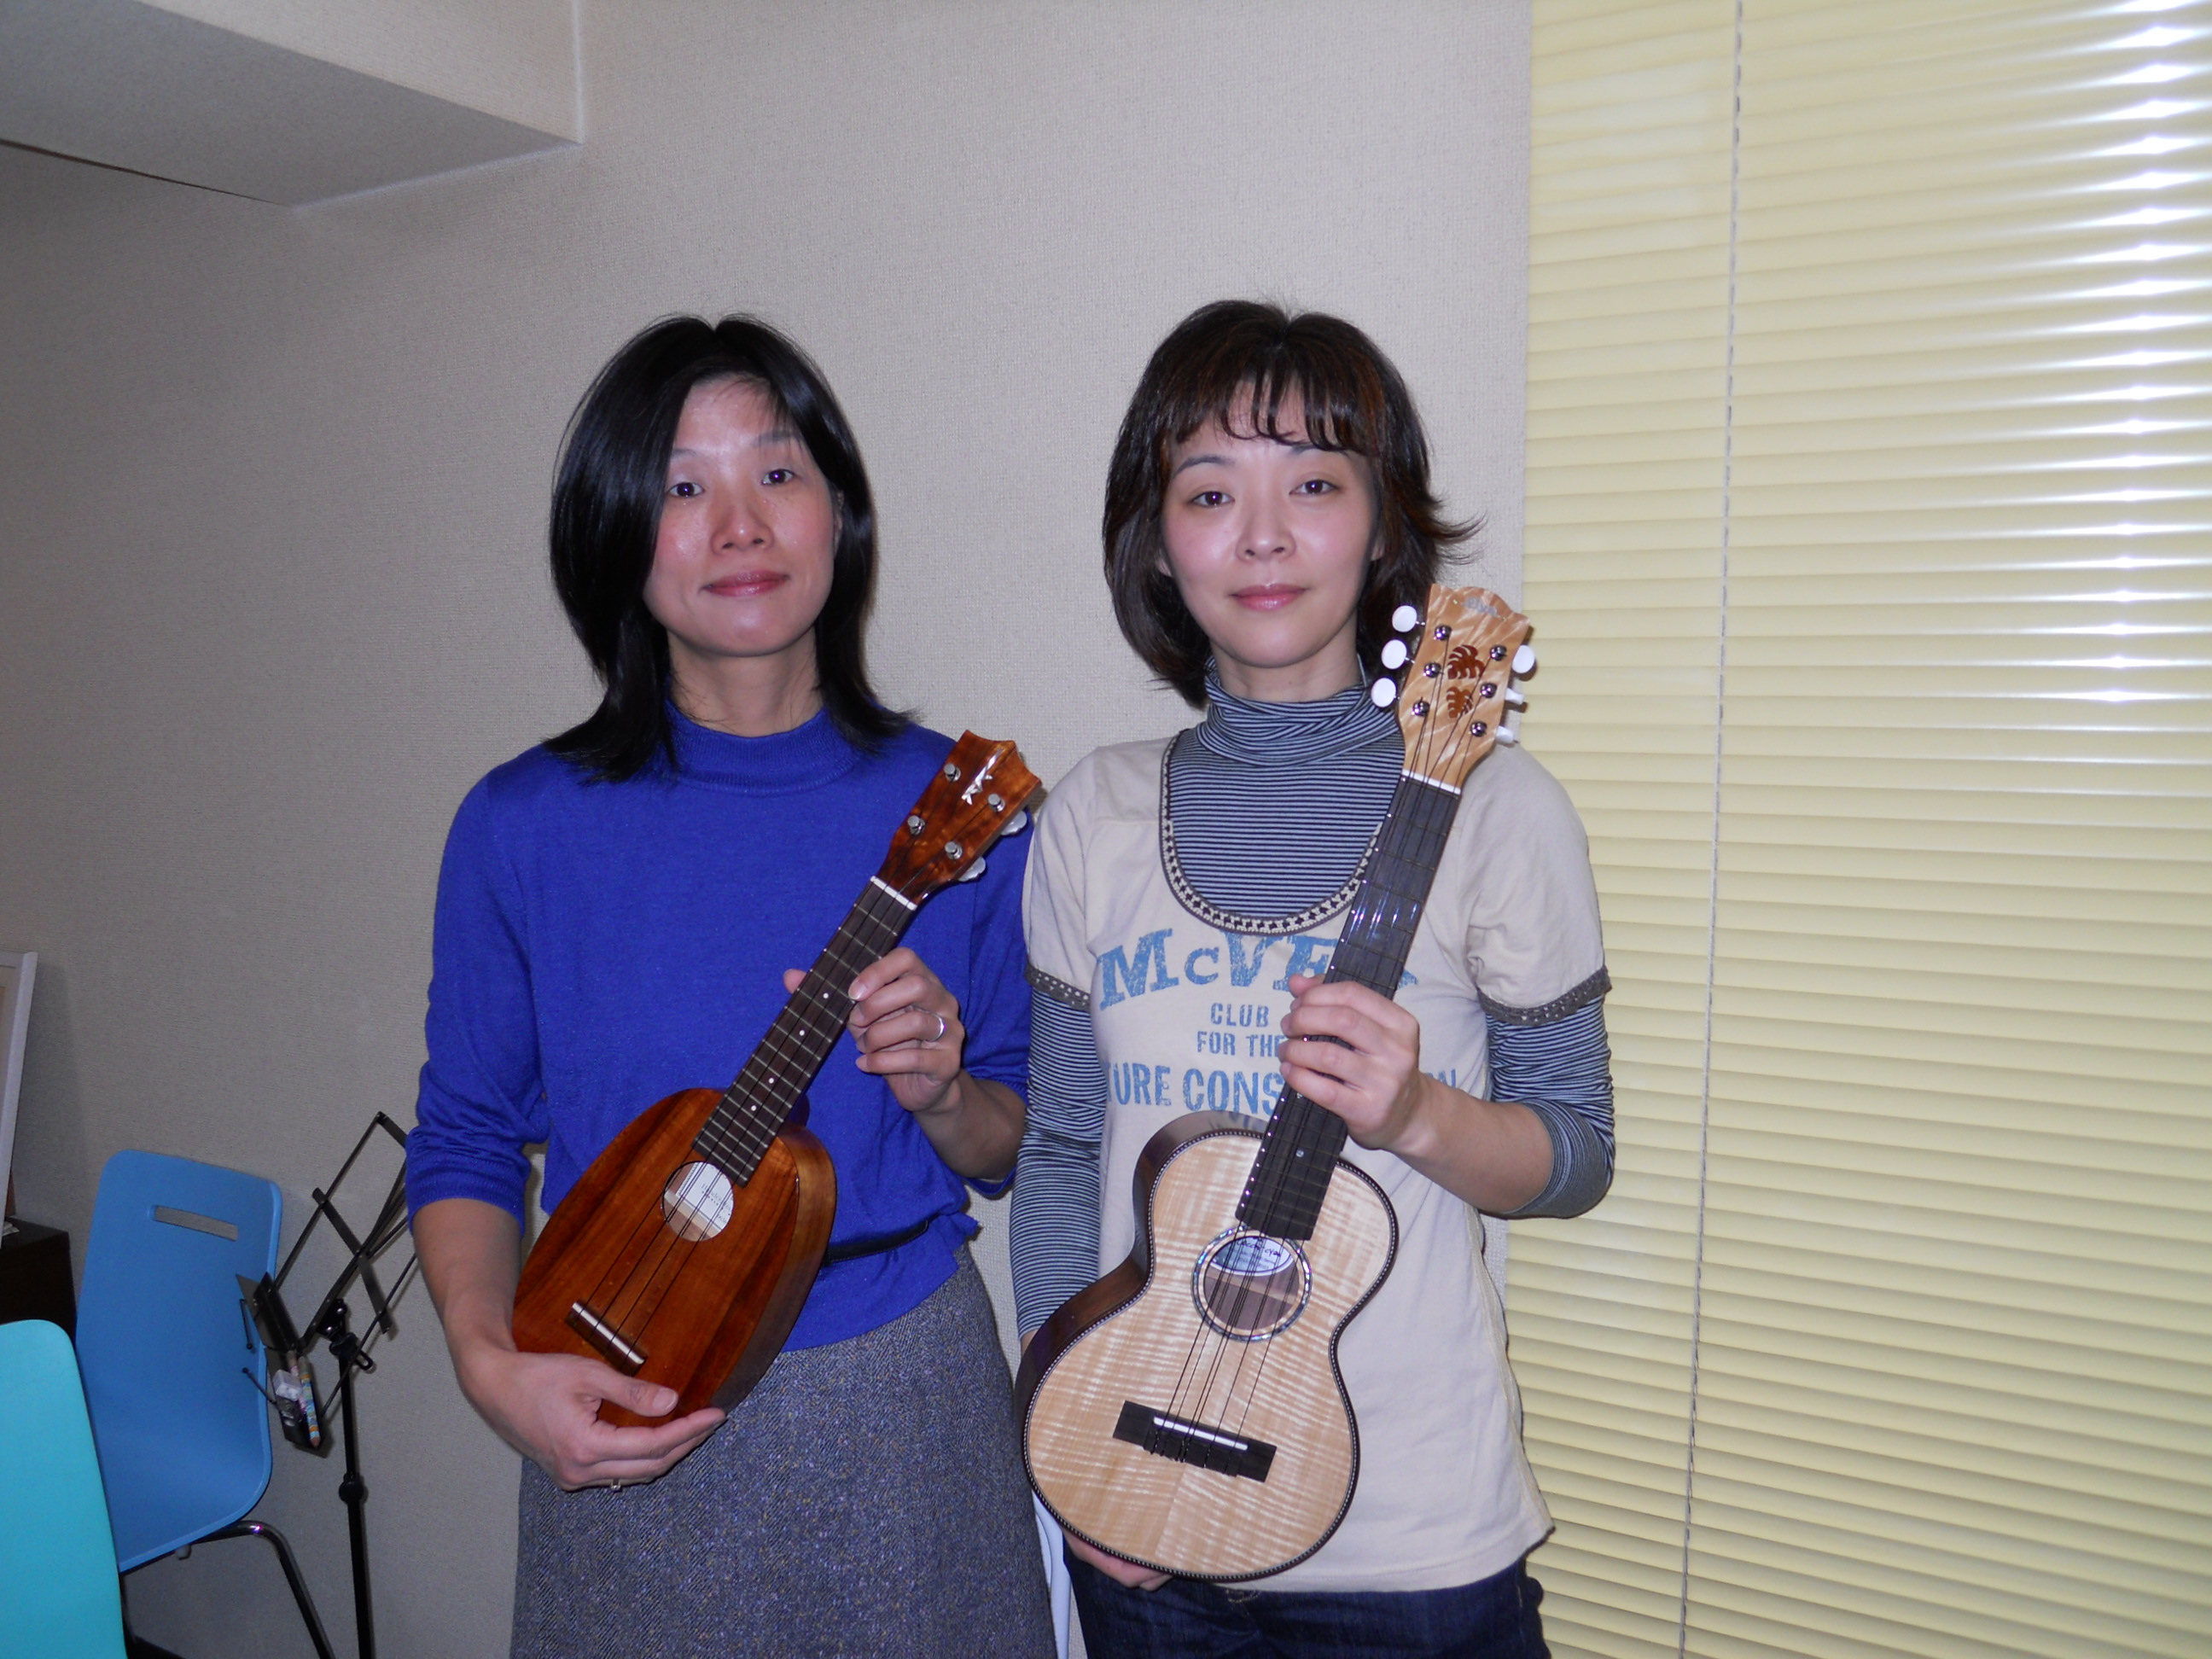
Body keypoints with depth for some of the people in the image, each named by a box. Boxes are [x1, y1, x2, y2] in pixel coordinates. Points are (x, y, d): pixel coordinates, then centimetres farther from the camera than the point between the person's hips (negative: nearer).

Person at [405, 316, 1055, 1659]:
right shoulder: (524, 826, -7)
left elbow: (1012, 1145, 2)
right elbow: (466, 1135, 1)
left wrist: (941, 1091, -19)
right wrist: (494, 1363, -13)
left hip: (910, 1400, 1)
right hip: (621, 1411, 0)